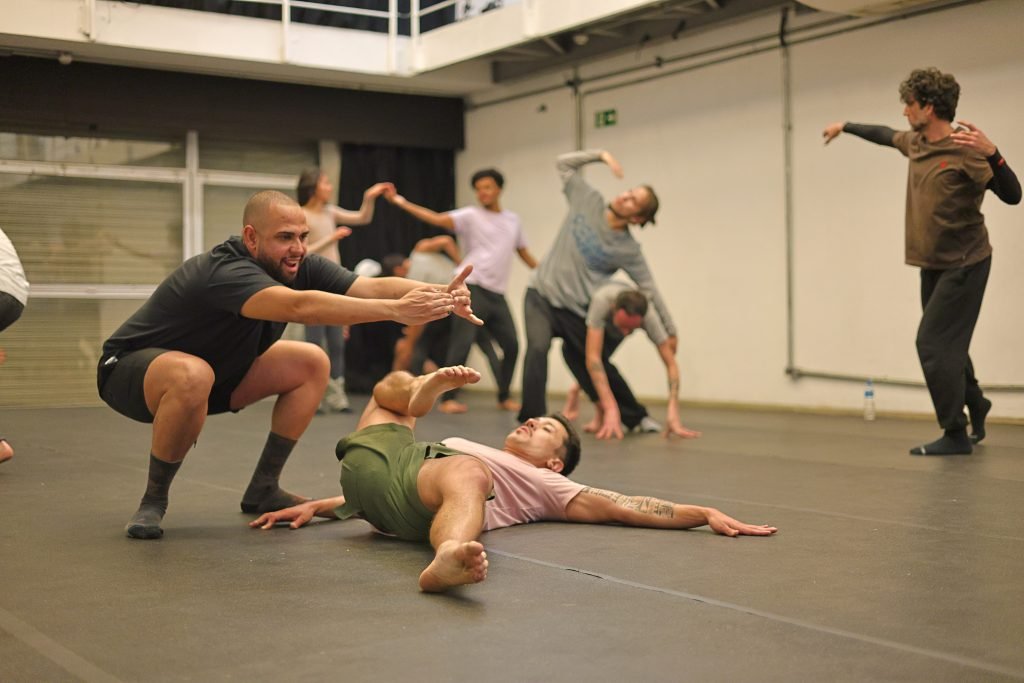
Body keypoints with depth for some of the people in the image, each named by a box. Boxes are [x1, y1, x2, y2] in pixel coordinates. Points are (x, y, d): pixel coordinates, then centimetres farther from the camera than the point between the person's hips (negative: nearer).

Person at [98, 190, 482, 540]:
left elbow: (371, 286, -27)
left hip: (215, 369, 8)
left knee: (312, 364, -5)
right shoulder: (226, 272, -36)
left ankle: (262, 490, 5)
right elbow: (300, 307, -54)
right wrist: (395, 310, -60)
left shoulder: (298, 267, -13)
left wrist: (440, 295, -44)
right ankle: (153, 501, -17)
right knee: (194, 375, -40)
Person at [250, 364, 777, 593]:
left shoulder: (541, 483, 25)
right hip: (376, 462, 4)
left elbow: (620, 508, 13)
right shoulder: (474, 455, 42)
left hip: (418, 500, -4)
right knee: (396, 383, 8)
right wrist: (316, 507, 25)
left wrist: (707, 514, 2)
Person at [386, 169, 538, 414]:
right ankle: (448, 399, -7)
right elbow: (437, 219, -13)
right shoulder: (470, 216, -1)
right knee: (462, 344, -11)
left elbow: (525, 254, 24)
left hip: (497, 294, 5)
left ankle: (504, 397, 19)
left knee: (511, 345, 5)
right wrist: (400, 202, -22)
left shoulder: (513, 220, 16)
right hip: (471, 289, -5)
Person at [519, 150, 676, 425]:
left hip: (575, 312, 0)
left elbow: (650, 290, -2)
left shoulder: (629, 250, -8)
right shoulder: (588, 201, -2)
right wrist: (602, 154, -4)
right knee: (538, 350, -24)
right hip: (541, 295, 0)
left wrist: (670, 330, -1)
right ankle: (532, 420, -24)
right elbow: (565, 163, 6)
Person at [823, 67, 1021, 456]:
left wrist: (992, 154, -41)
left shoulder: (965, 151, -20)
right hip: (933, 264, 8)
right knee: (945, 345, 15)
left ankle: (956, 435, -2)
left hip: (963, 264, -8)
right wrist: (845, 127, 40)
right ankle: (975, 404, 36)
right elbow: (885, 135, 27)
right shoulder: (916, 143, 4)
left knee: (934, 343, -11)